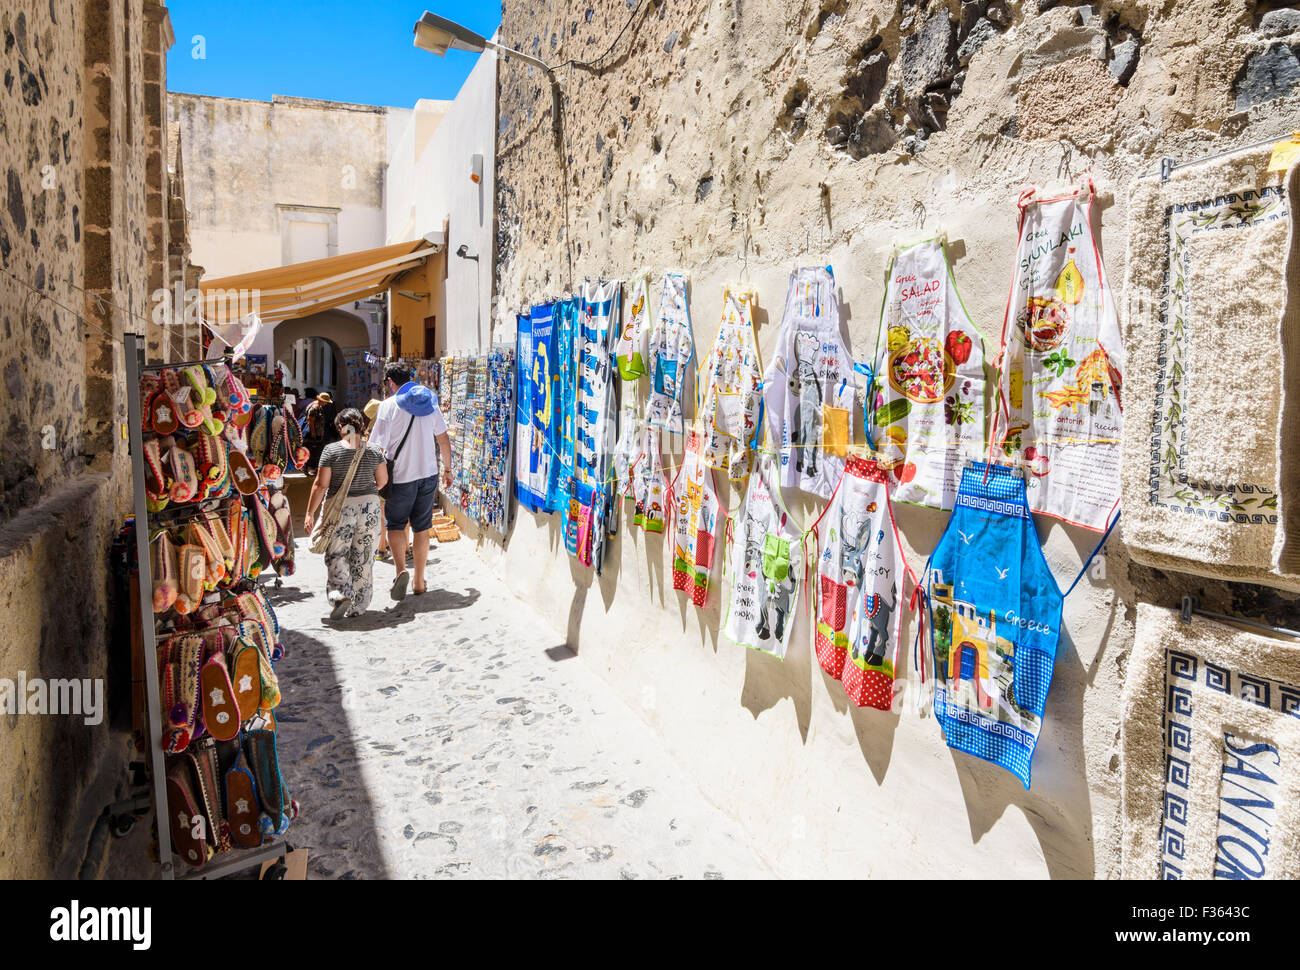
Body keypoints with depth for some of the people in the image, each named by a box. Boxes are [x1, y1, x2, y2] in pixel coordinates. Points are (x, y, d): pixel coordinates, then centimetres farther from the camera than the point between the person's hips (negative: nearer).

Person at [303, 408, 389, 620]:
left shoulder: (331, 450, -7)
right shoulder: (373, 451, 0)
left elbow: (321, 485, -8)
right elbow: (383, 481, 8)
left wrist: (310, 513, -1)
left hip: (340, 508, -3)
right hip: (369, 507, 3)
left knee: (336, 555, 10)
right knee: (363, 558, 10)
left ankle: (341, 594, -11)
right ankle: (358, 606, 15)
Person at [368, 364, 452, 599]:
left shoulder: (390, 405, -9)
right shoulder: (430, 401, 6)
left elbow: (378, 446, -13)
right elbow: (443, 439, 13)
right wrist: (447, 469, 23)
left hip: (401, 476, -4)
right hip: (429, 474, 4)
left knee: (395, 524, 9)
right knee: (422, 528, 12)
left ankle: (401, 569, -13)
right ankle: (419, 581, 17)